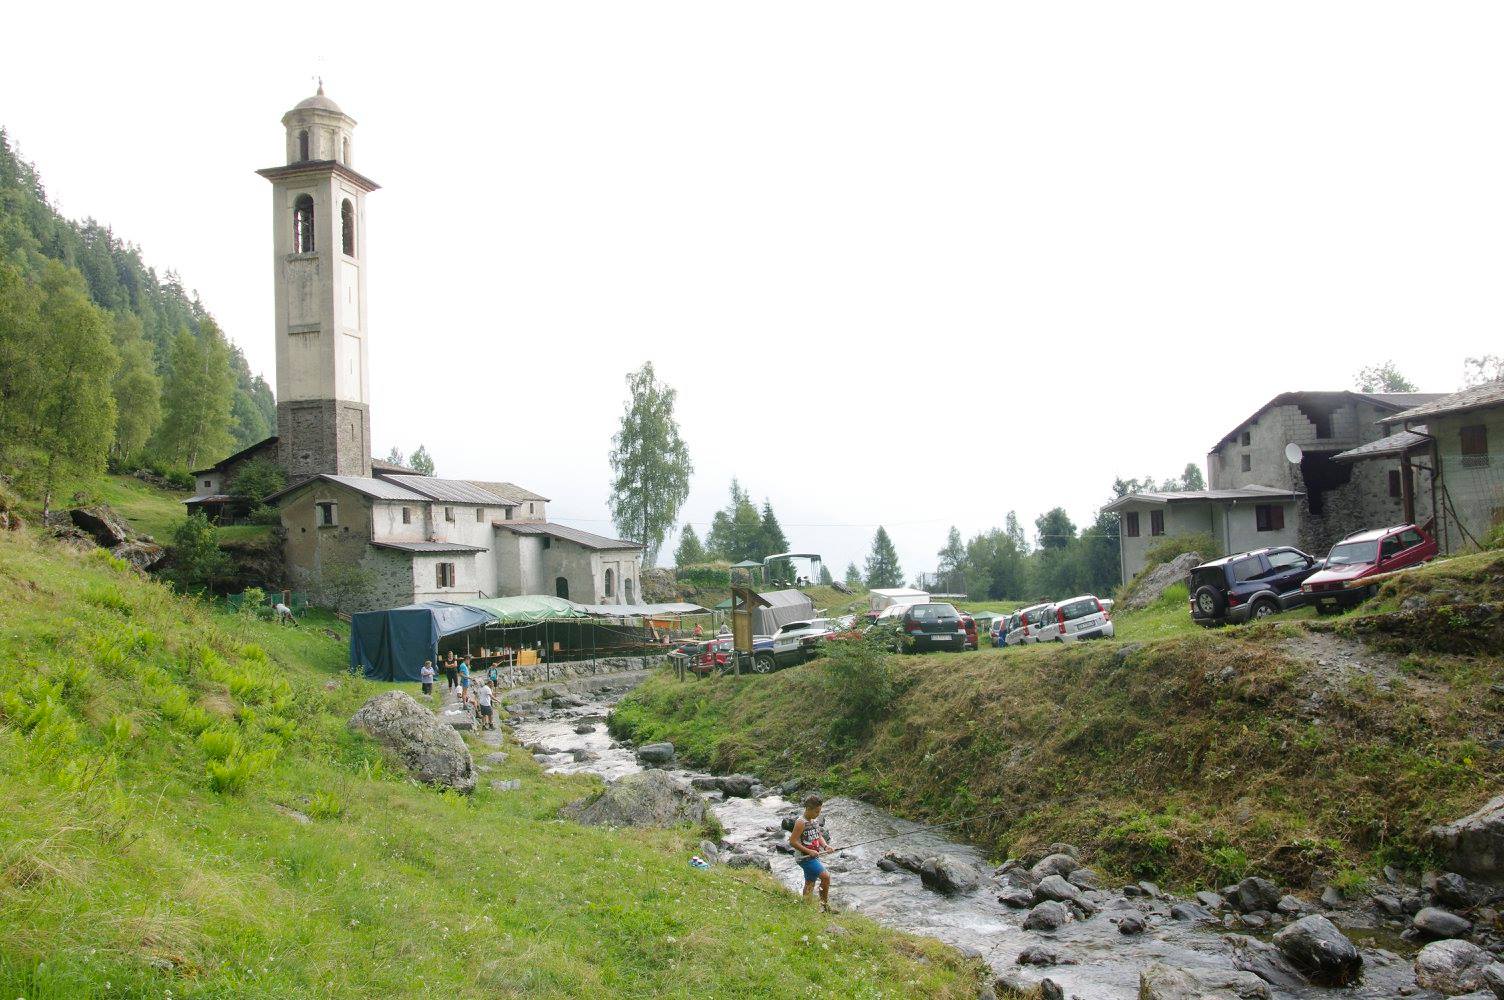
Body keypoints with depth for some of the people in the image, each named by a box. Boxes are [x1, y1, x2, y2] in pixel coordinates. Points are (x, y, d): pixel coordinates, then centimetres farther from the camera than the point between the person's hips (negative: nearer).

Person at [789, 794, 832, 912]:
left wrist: (825, 846, -2)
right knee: (825, 876, -16)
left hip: (814, 857, 9)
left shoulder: (816, 820, 7)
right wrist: (809, 851, -22)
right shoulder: (801, 823, -19)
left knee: (810, 883, 16)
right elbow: (792, 841, -20)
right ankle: (825, 903, -3)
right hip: (804, 857, -9)